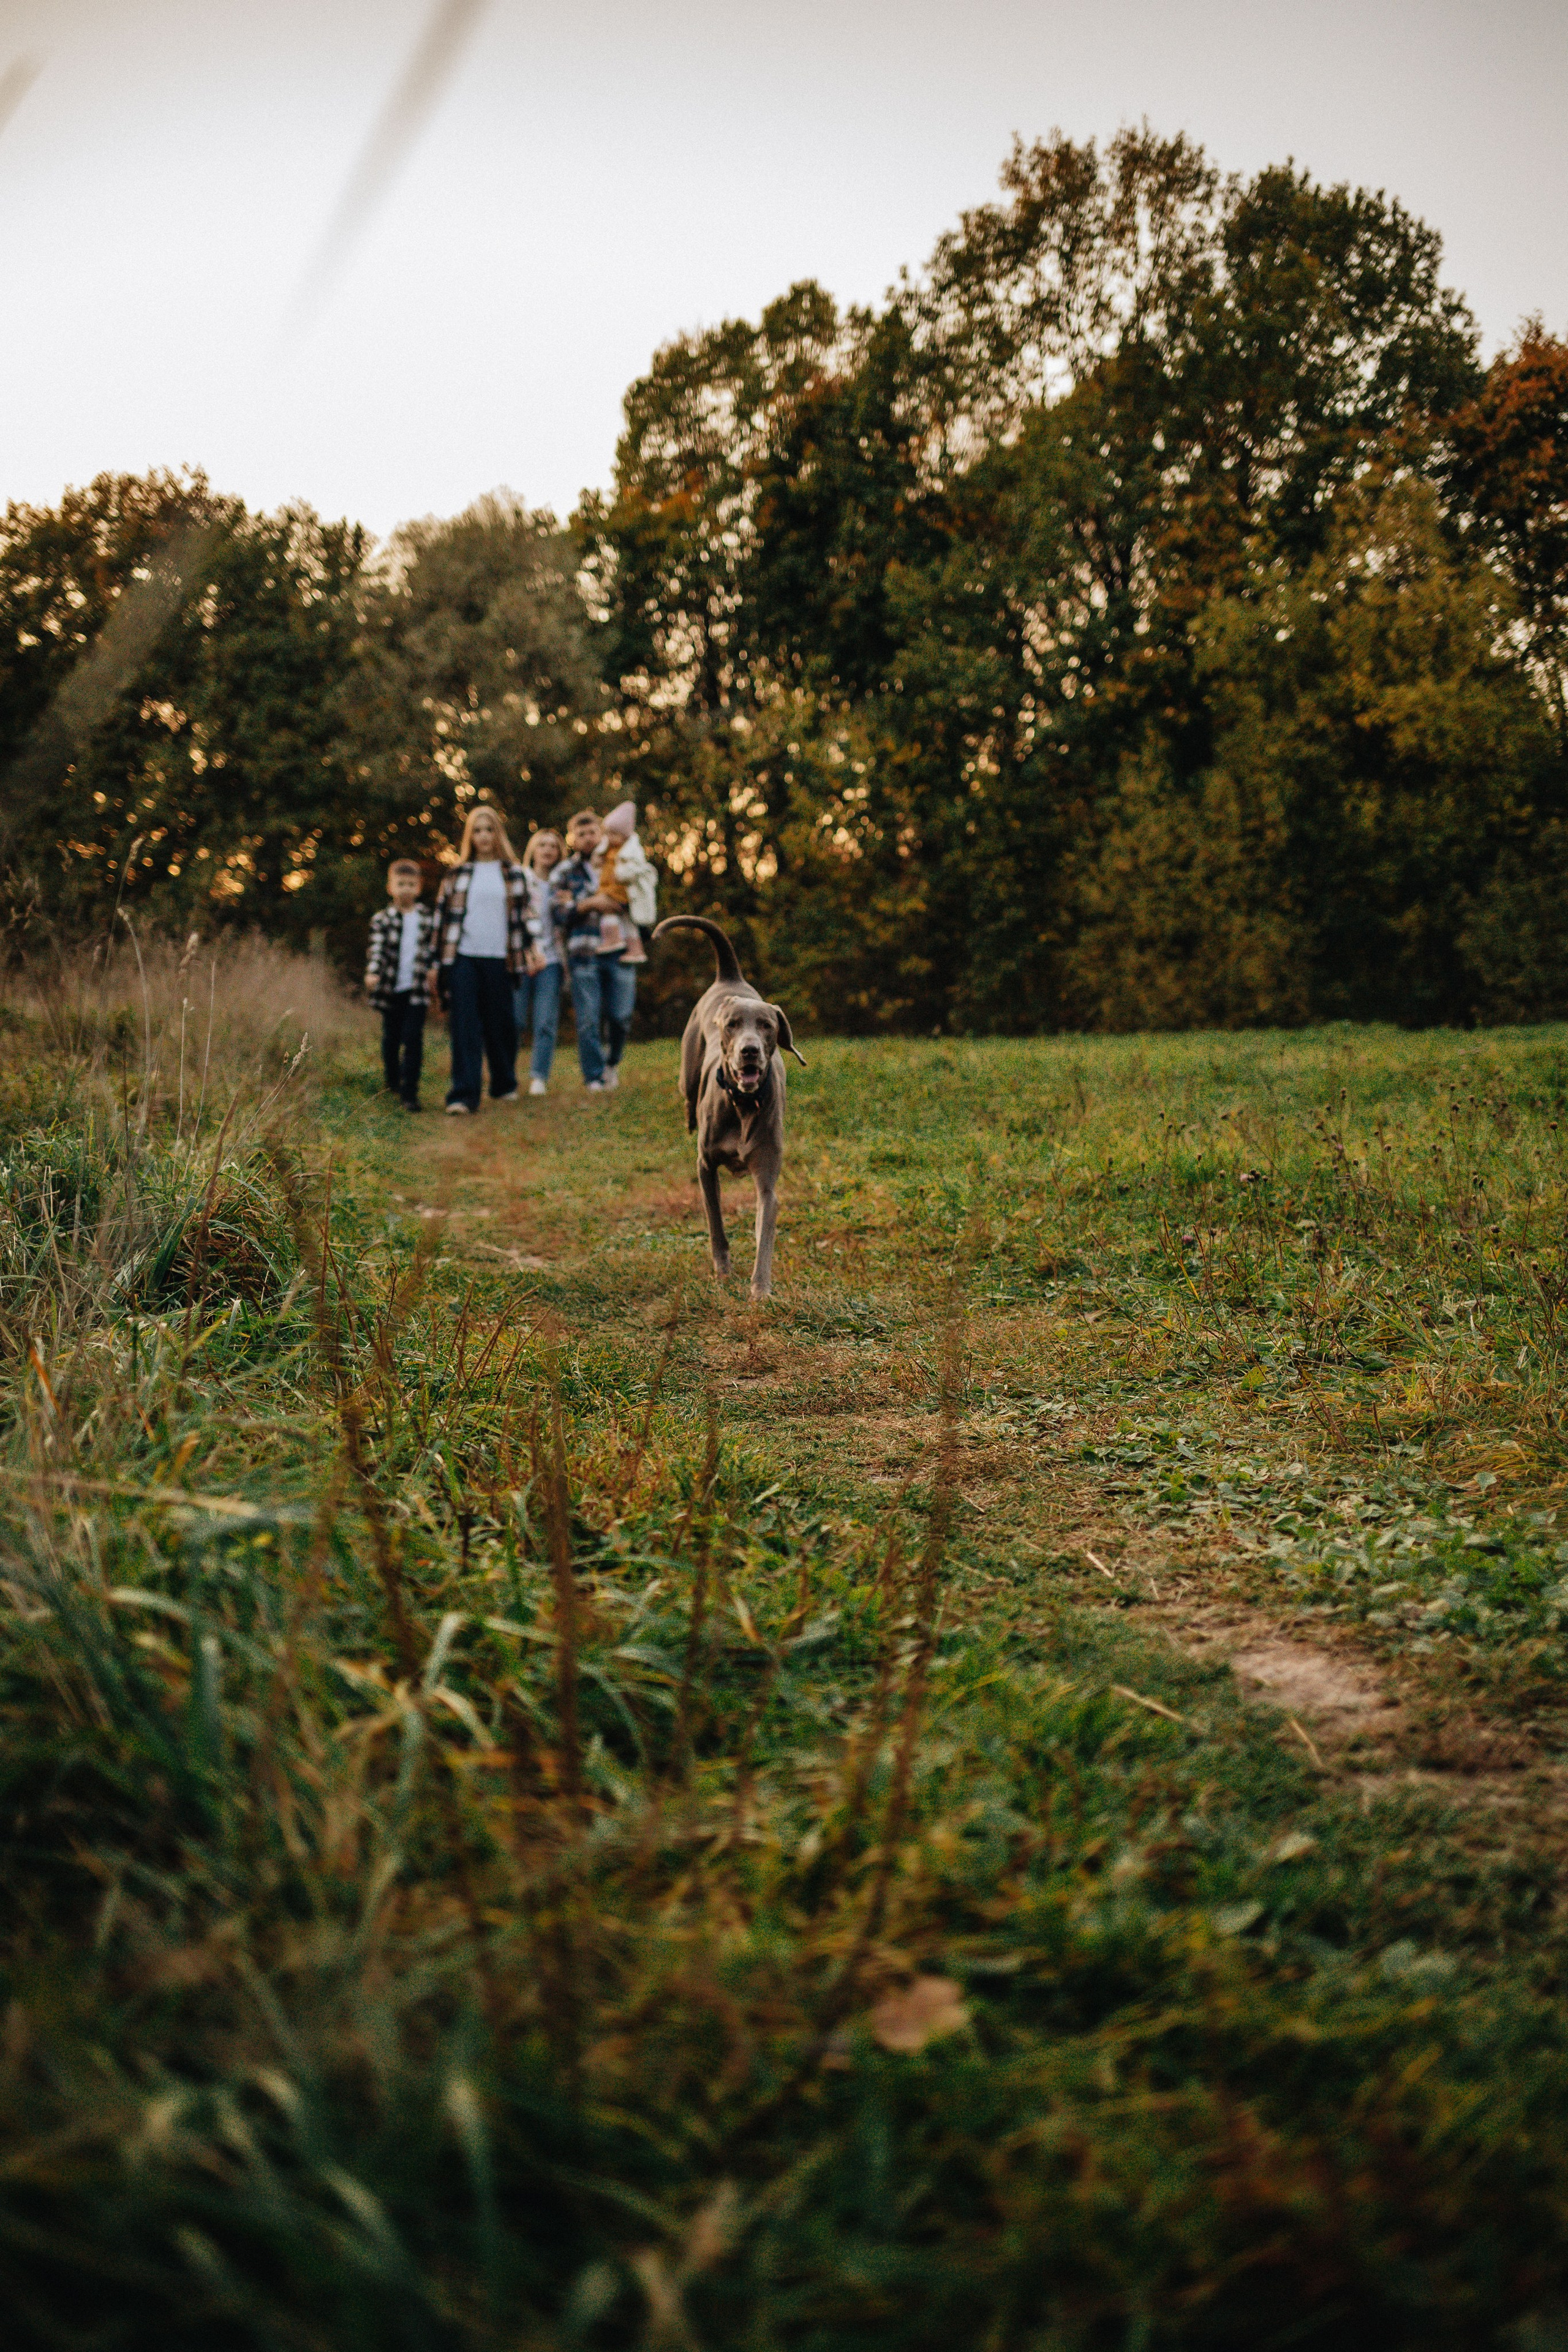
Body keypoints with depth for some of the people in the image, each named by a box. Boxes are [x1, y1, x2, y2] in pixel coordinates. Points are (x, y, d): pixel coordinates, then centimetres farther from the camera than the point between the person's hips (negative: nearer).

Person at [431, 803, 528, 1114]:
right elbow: (442, 915, 10)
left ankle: (504, 1085, 24)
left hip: (498, 959, 0)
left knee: (500, 1024, 7)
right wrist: (437, 961, 6)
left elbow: (522, 917, 10)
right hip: (462, 958, 0)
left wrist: (522, 955, 4)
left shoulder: (513, 874, 8)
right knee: (465, 1024, -8)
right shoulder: (458, 873, 9)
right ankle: (463, 1094, -12)